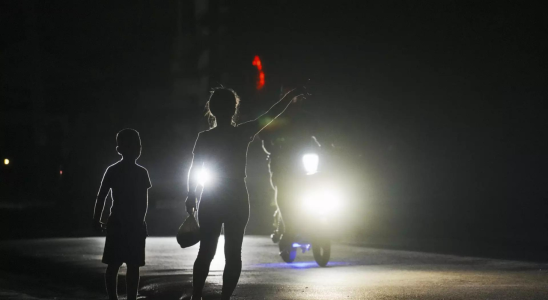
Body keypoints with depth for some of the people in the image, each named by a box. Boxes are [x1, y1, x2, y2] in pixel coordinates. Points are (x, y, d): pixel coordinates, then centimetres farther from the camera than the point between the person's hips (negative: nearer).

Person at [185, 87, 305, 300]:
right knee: (233, 253, 4)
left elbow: (194, 170, 0)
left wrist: (191, 197, 11)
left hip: (210, 202, 1)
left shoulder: (204, 138, -5)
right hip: (236, 201, -1)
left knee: (206, 252, 6)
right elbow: (272, 114, 2)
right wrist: (291, 96, 11)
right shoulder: (243, 133, -6)